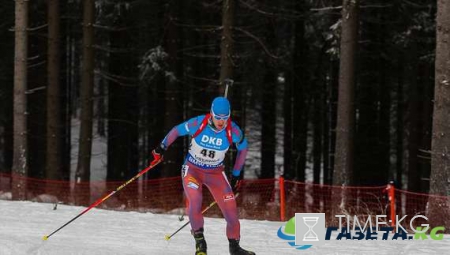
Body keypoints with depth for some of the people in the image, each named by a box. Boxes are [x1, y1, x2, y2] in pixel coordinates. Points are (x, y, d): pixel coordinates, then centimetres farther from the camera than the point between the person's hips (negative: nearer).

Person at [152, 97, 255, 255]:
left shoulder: (233, 131, -17)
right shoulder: (198, 123, -23)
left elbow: (243, 147, 3)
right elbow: (177, 130, -4)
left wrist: (236, 174, 6)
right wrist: (162, 147, 3)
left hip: (215, 173, 2)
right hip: (192, 169, -2)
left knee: (230, 208, -8)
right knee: (195, 200, -29)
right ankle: (199, 240, -13)